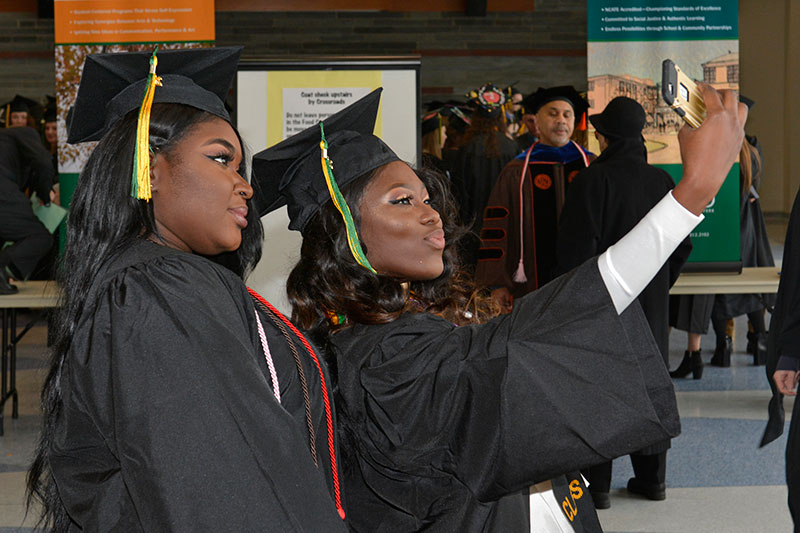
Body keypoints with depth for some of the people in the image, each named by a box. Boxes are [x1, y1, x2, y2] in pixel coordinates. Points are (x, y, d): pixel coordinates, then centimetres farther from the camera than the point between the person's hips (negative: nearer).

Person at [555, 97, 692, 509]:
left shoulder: (591, 180, -15)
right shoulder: (662, 182, 1)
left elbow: (576, 247, -16)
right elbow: (682, 246, 7)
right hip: (651, 302, 5)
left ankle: (596, 483, 5)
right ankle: (651, 476, 22)